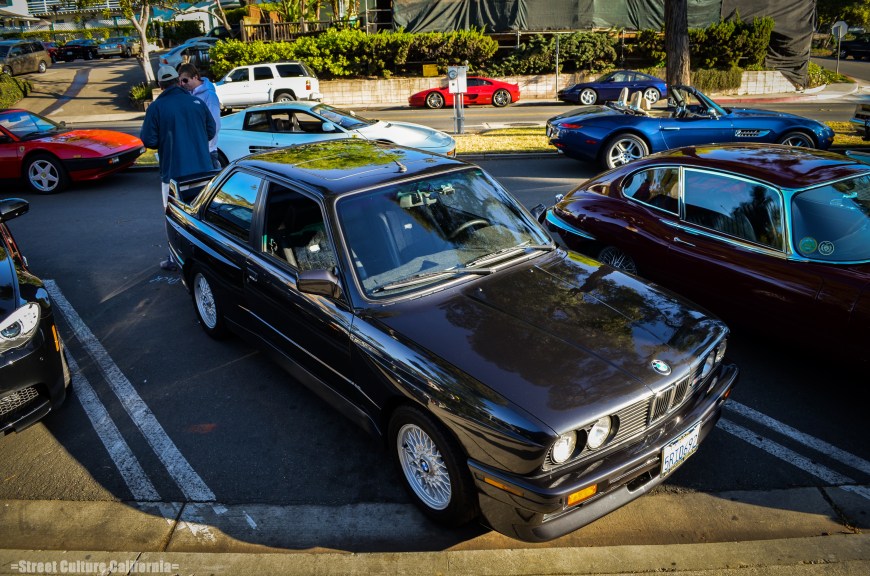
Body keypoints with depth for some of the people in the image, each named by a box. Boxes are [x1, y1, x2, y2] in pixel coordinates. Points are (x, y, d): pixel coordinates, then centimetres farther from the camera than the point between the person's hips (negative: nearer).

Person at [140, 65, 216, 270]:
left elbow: (149, 141, -10)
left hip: (173, 171, -3)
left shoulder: (156, 107, -8)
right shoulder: (197, 102, 0)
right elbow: (211, 131, 8)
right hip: (202, 168, 3)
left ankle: (175, 259, 12)